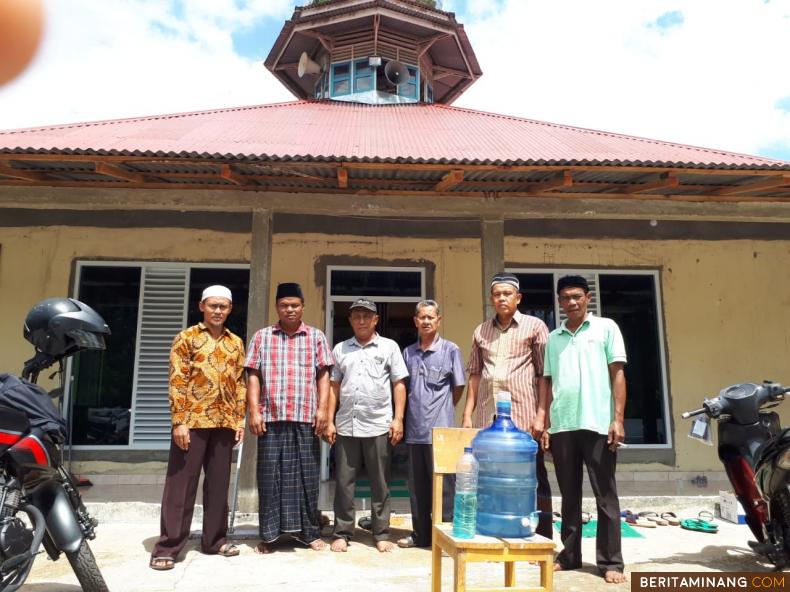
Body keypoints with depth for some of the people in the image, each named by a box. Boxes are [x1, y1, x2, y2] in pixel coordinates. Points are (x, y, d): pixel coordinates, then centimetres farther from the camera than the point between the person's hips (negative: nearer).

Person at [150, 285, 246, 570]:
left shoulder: (236, 343, 13)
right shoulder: (187, 337, 0)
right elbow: (177, 381, -6)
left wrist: (239, 420, 7)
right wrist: (179, 421, -13)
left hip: (224, 423, 4)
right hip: (193, 421, -4)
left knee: (218, 483, 11)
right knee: (181, 484, 1)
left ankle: (214, 539, 23)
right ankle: (167, 547, 9)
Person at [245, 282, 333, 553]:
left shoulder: (316, 336, 9)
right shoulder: (262, 337, 10)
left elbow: (323, 376, 5)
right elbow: (254, 377, 6)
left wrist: (322, 409, -5)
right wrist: (254, 411, -4)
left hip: (306, 417, 0)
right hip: (271, 417, 0)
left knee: (306, 474, 6)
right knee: (270, 475, 4)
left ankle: (309, 532, 18)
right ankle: (268, 534, 15)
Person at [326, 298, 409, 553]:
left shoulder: (389, 347, 5)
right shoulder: (340, 349, 11)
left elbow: (399, 385, 3)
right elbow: (334, 387, 11)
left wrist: (398, 419, -5)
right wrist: (330, 421, 4)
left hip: (379, 426, -2)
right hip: (346, 426, 2)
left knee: (380, 484, 6)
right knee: (344, 482, 7)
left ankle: (381, 535, 17)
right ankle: (342, 534, 18)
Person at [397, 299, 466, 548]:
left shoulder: (450, 350, -3)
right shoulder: (408, 352, 9)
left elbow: (458, 387, 4)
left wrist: (442, 410, 9)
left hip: (440, 429, -4)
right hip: (415, 429, 5)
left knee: (442, 484, 2)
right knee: (417, 485, 13)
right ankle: (420, 534, 26)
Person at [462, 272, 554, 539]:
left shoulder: (534, 326, 3)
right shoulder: (481, 331, 15)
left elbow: (545, 374, 0)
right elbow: (475, 374, 16)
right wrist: (468, 414, 9)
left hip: (524, 416, -4)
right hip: (487, 417, 4)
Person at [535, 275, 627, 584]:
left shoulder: (606, 327, 5)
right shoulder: (553, 338, 14)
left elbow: (617, 374, 1)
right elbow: (547, 381, 15)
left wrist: (618, 419, -7)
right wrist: (541, 417, 4)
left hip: (597, 423, -3)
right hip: (561, 425, 4)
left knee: (605, 496, 3)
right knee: (569, 495, 11)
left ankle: (610, 561, 11)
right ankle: (570, 554, 21)